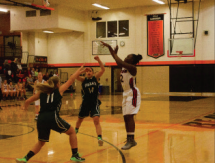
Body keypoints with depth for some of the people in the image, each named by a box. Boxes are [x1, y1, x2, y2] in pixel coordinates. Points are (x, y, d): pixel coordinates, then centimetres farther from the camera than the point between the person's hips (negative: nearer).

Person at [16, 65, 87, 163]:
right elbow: (71, 80, 26)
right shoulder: (59, 90, 15)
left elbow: (27, 101, 23)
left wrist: (25, 107, 45)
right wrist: (78, 71, 41)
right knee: (72, 132, 17)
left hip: (41, 119, 4)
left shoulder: (42, 92, 22)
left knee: (41, 142, 23)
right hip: (53, 117, -4)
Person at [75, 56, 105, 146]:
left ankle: (99, 138, -25)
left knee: (96, 120, -19)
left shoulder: (95, 78, -2)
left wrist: (98, 60, -25)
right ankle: (76, 130, 51)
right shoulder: (83, 80, -2)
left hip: (94, 103, -2)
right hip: (85, 103, 2)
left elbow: (103, 70, -14)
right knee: (80, 119, 21)